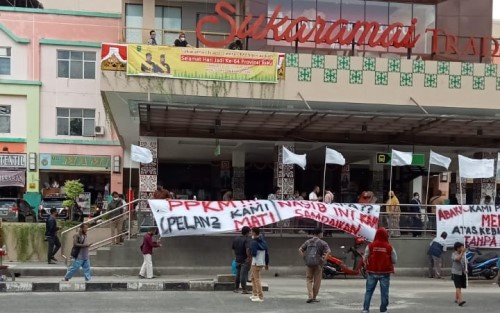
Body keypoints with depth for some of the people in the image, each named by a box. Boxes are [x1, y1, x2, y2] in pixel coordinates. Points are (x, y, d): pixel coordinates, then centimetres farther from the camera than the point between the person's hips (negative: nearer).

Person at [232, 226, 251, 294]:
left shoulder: (235, 239, 9)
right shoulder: (247, 240, -15)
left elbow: (233, 249, 16)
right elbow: (248, 249, -29)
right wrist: (249, 257, -20)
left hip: (238, 260, 7)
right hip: (245, 260, -7)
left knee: (238, 274, 14)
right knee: (244, 275, -5)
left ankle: (236, 288, 18)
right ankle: (244, 289, -4)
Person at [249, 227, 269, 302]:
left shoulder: (254, 242, -15)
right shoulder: (263, 241, 8)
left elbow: (254, 254, -22)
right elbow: (266, 253, 10)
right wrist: (267, 263, 17)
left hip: (256, 263, -8)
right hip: (262, 263, 8)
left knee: (257, 279, -2)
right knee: (253, 277, 22)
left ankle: (260, 297, -3)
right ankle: (254, 294, 27)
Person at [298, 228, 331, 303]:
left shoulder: (308, 242, 11)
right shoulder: (322, 242, -2)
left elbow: (300, 250, 6)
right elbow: (328, 251, -17)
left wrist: (304, 257, 5)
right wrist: (324, 259, -9)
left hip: (308, 263, 3)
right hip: (318, 264, -3)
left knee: (309, 280, 11)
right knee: (317, 281, 9)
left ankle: (310, 296, -5)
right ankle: (314, 297, 14)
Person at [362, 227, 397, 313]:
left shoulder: (370, 246, -9)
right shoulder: (389, 247, -9)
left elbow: (365, 258, -2)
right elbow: (394, 260, -2)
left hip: (372, 272, 1)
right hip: (385, 273, -1)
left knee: (369, 291, 9)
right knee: (384, 292, 8)